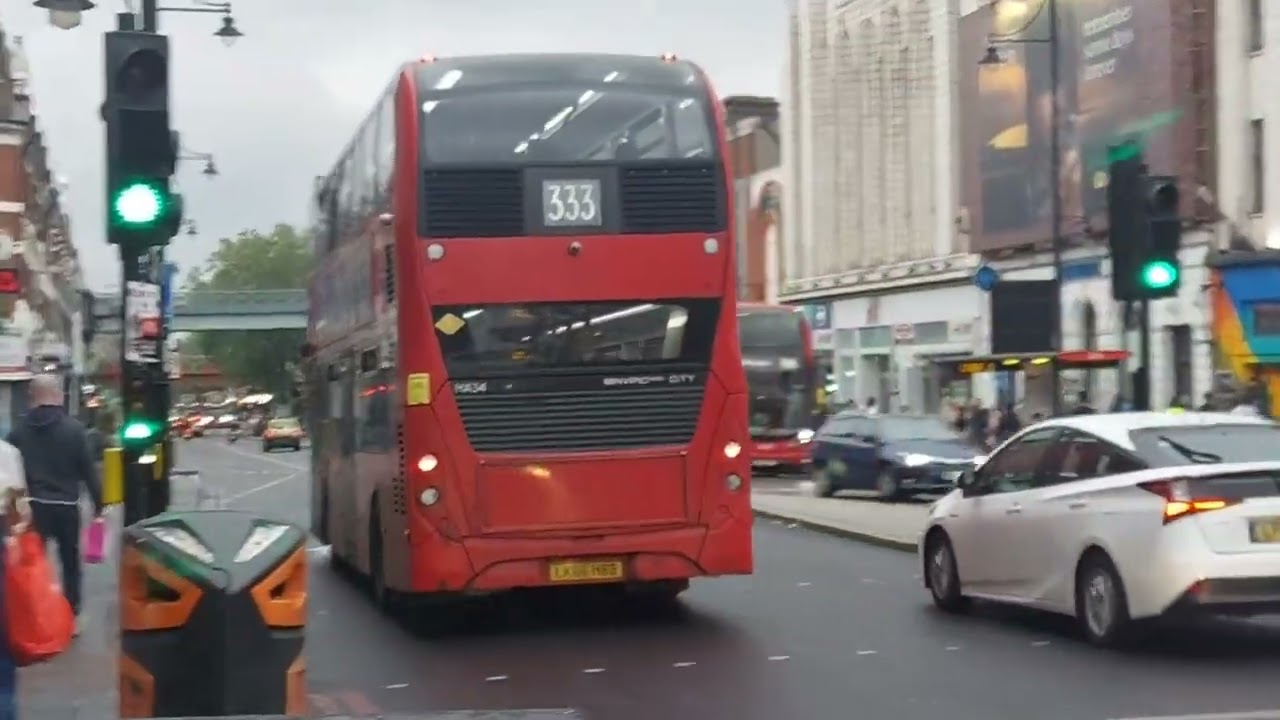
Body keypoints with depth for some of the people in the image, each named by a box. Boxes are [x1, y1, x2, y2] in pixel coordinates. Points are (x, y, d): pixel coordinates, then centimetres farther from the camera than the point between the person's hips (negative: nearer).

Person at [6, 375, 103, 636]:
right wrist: (98, 504, 3)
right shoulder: (74, 428, -6)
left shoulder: (19, 430, 1)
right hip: (66, 505, -1)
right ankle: (73, 616, 12)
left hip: (32, 506, 1)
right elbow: (88, 470, -4)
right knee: (70, 562, 11)